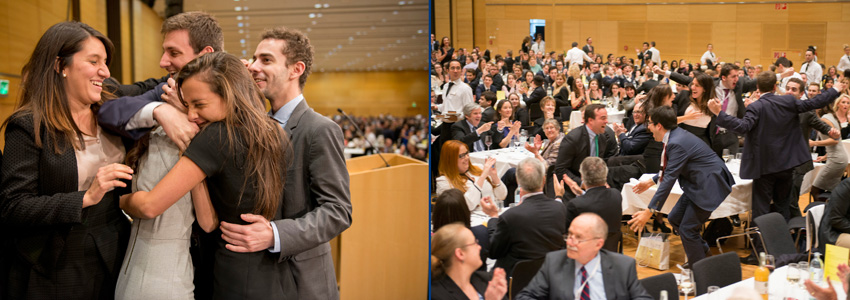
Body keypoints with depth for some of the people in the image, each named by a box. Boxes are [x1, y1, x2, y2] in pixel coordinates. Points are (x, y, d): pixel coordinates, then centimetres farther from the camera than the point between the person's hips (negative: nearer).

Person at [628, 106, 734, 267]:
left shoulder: (677, 143, -25)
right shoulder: (675, 135, 5)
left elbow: (669, 179, -28)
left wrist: (649, 211, -27)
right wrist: (651, 181, 19)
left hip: (710, 184, -10)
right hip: (698, 183, 10)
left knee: (688, 229, -6)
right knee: (674, 219, 14)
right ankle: (702, 250, 32)